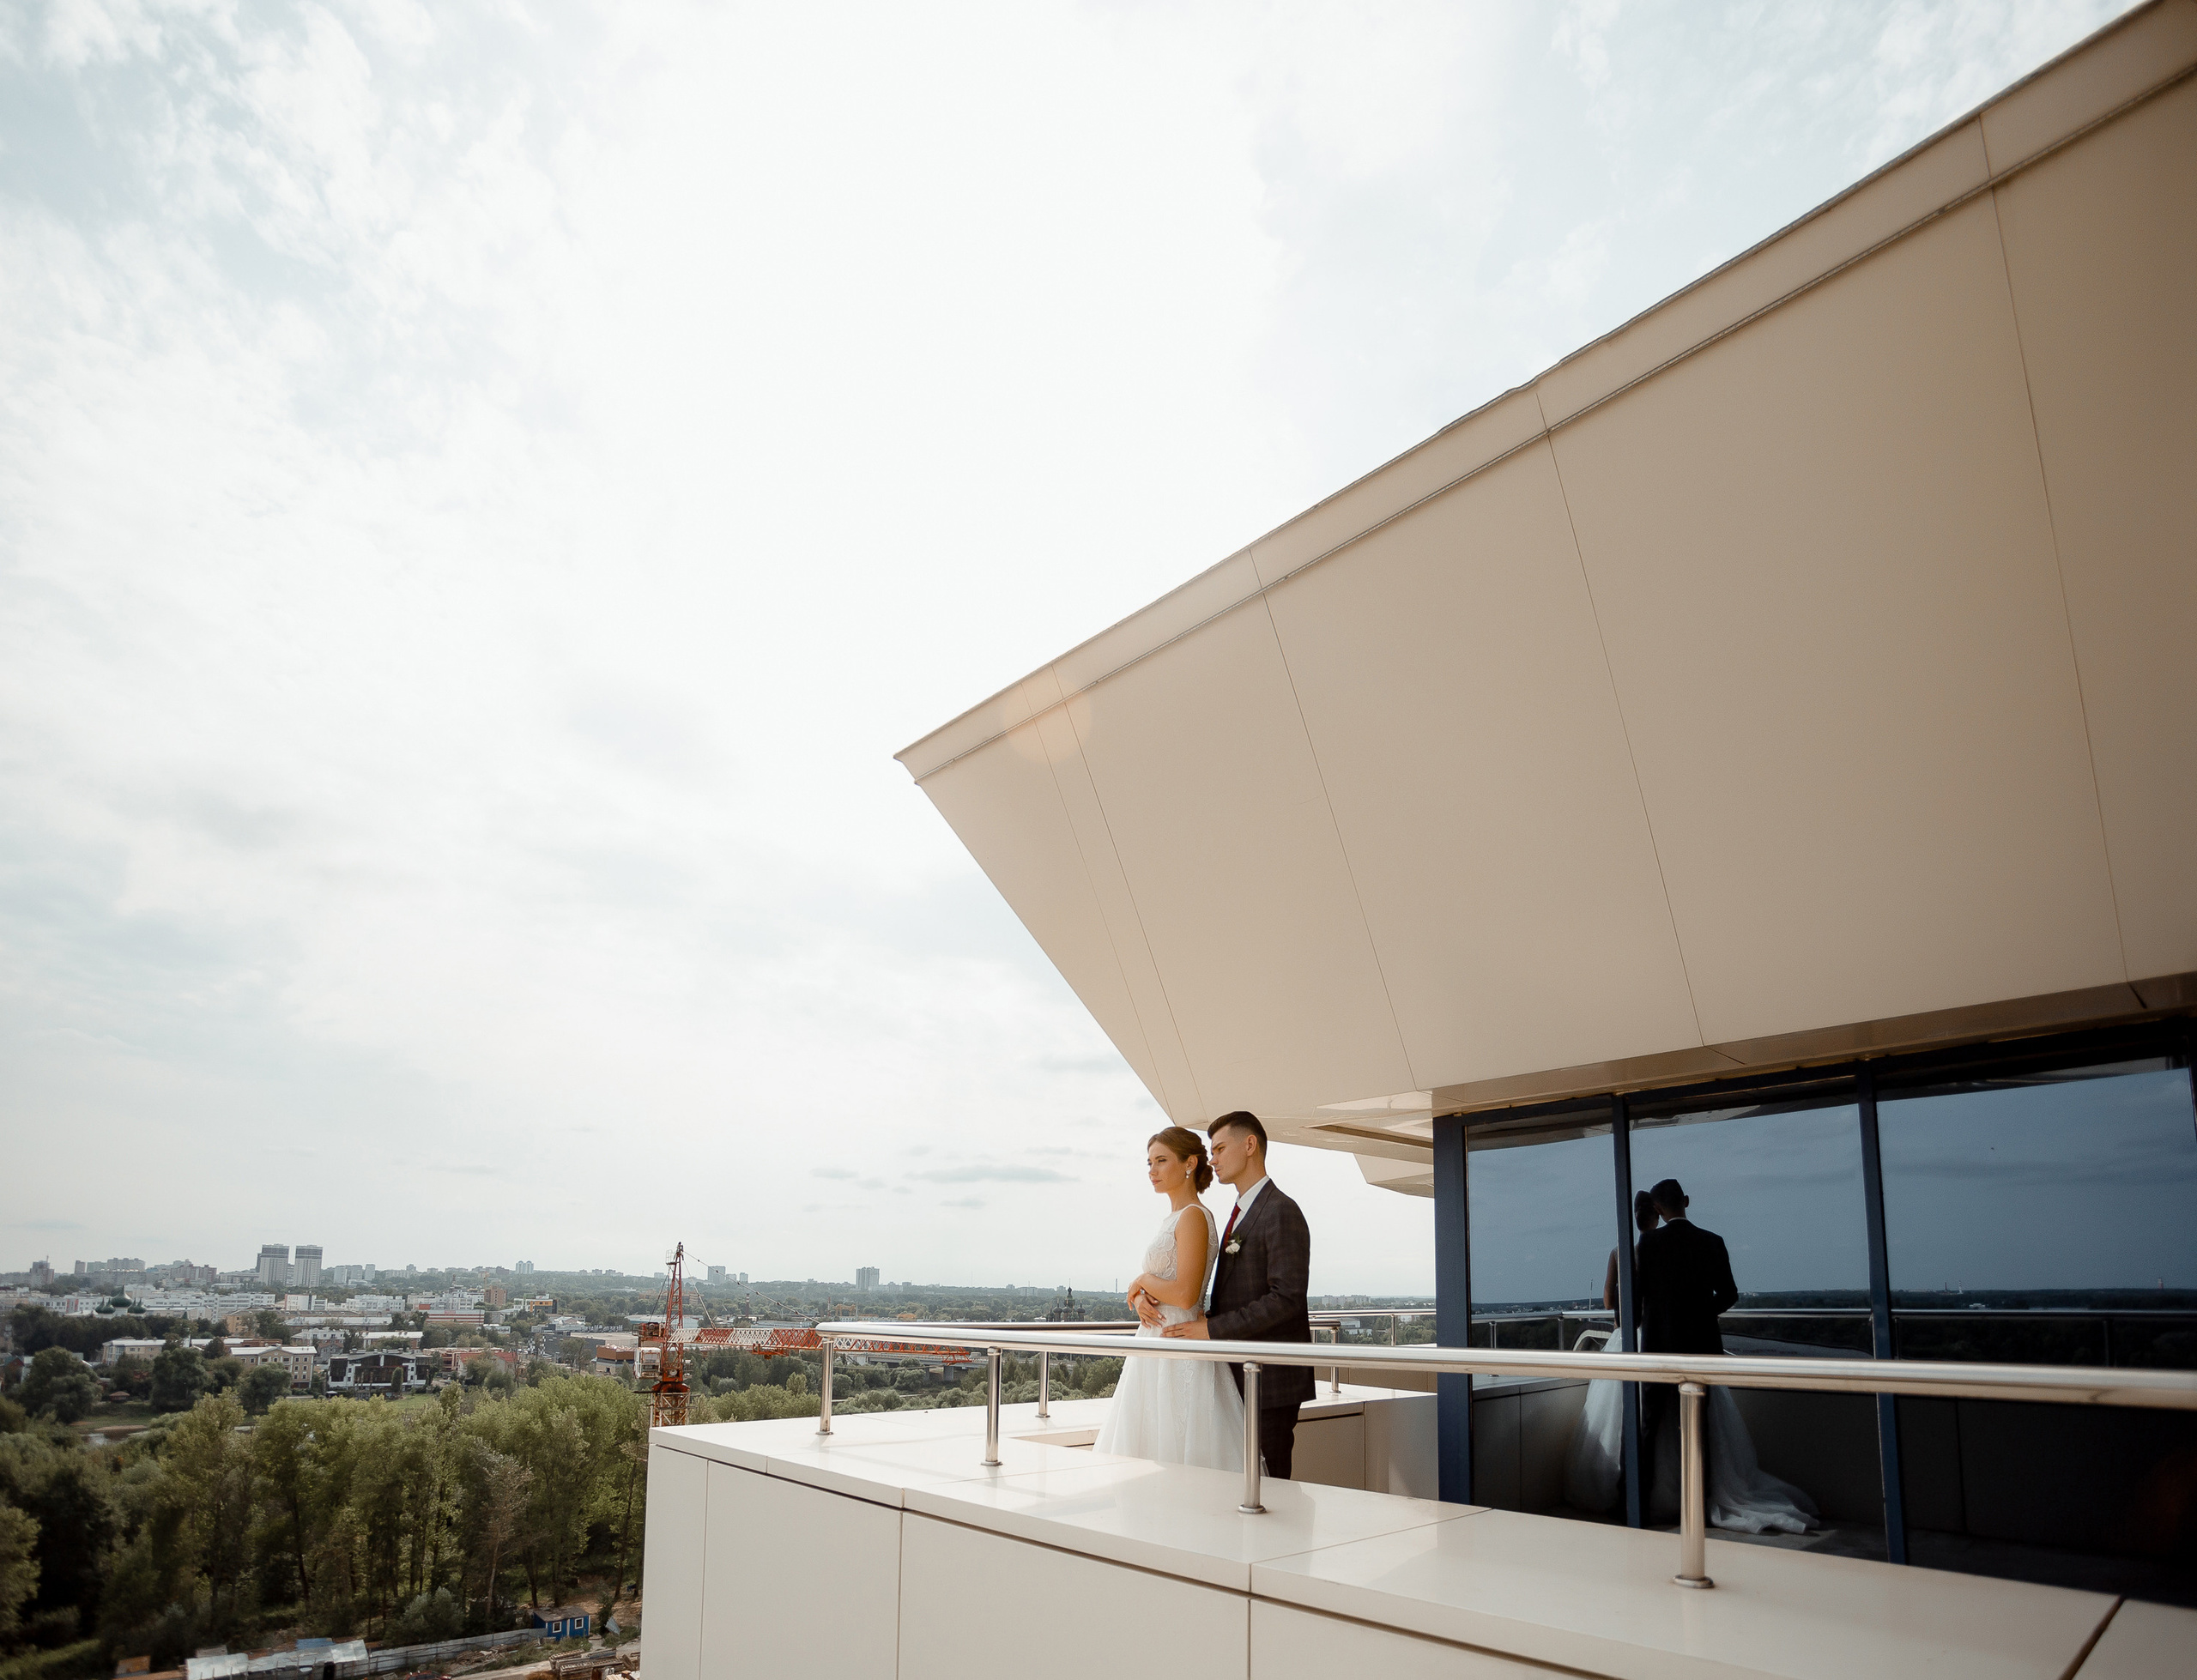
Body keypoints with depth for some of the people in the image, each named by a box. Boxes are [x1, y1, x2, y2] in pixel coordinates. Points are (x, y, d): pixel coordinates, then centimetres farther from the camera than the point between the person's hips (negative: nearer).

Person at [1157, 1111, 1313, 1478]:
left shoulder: (1281, 1212, -13)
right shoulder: (1242, 1213, 18)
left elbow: (1287, 1298, -21)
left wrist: (1212, 1328, -20)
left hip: (1271, 1379, -9)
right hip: (1242, 1377, 9)